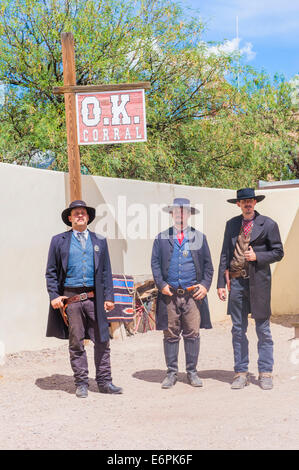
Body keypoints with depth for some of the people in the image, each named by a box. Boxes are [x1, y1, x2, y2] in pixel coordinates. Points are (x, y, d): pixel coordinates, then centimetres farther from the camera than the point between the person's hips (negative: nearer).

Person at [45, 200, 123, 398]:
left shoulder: (100, 241, 13)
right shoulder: (59, 241, 8)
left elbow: (106, 271, 13)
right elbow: (51, 272, 7)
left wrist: (109, 297, 5)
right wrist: (54, 296, -3)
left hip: (94, 298, 2)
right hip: (71, 298, -2)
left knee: (102, 341, 2)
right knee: (76, 343, 3)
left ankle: (104, 382, 11)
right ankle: (81, 383, 12)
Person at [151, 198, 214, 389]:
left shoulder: (199, 237, 12)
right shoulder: (162, 238, 11)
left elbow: (208, 264, 12)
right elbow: (155, 263, 9)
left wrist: (205, 284, -1)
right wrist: (161, 284, -4)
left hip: (193, 294, 0)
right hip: (169, 294, 0)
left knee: (192, 334, 1)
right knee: (171, 335, 3)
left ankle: (192, 372, 11)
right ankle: (172, 373, 11)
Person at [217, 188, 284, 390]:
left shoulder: (268, 225, 1)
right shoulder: (232, 224, 12)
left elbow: (278, 252, 3)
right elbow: (225, 254, 12)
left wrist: (257, 256, -12)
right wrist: (221, 282, 7)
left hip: (259, 281, -3)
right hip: (236, 281, 3)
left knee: (263, 329, 3)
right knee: (238, 329, 5)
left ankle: (265, 373, 11)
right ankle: (241, 373, 13)